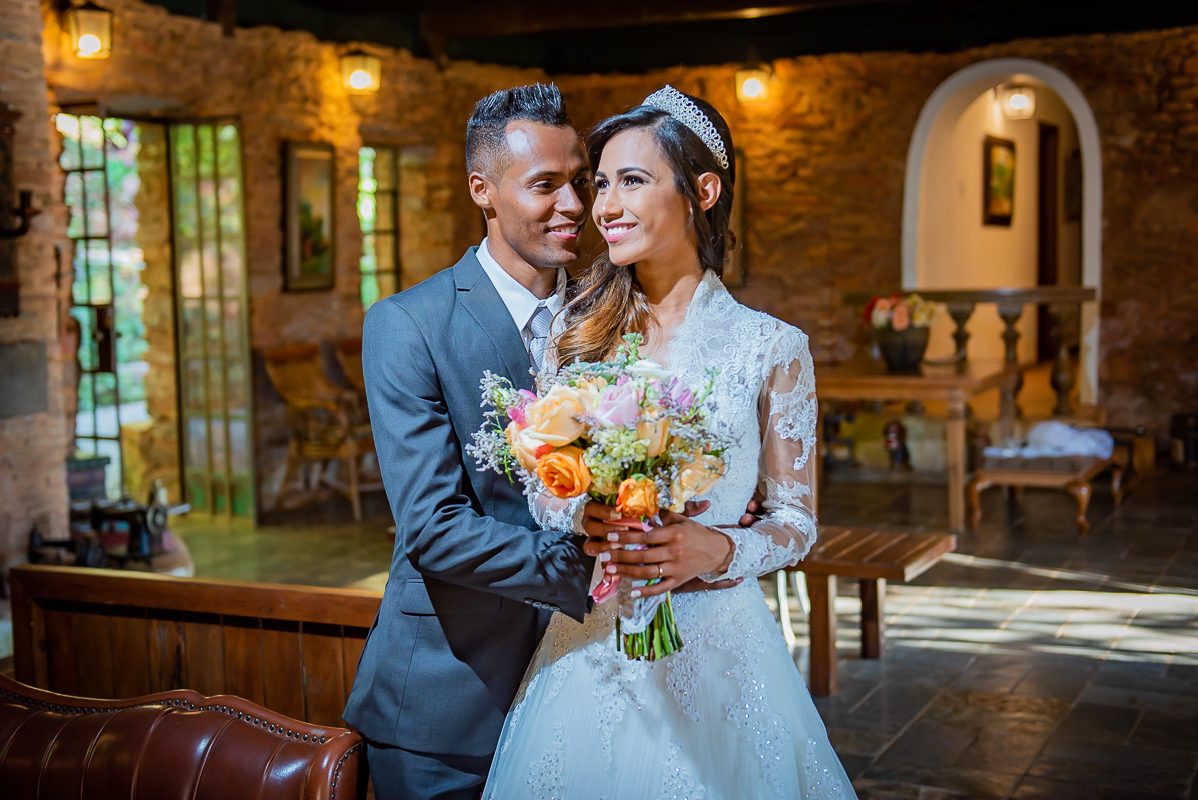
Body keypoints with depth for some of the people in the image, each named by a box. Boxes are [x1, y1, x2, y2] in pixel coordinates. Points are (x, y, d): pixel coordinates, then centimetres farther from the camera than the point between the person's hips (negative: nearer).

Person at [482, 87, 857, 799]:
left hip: (713, 649, -2)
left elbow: (797, 522, 0)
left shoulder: (771, 347, -4)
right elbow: (542, 493, 7)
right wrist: (584, 527, -15)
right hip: (590, 647, 2)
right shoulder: (578, 336, 4)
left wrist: (717, 549, -19)